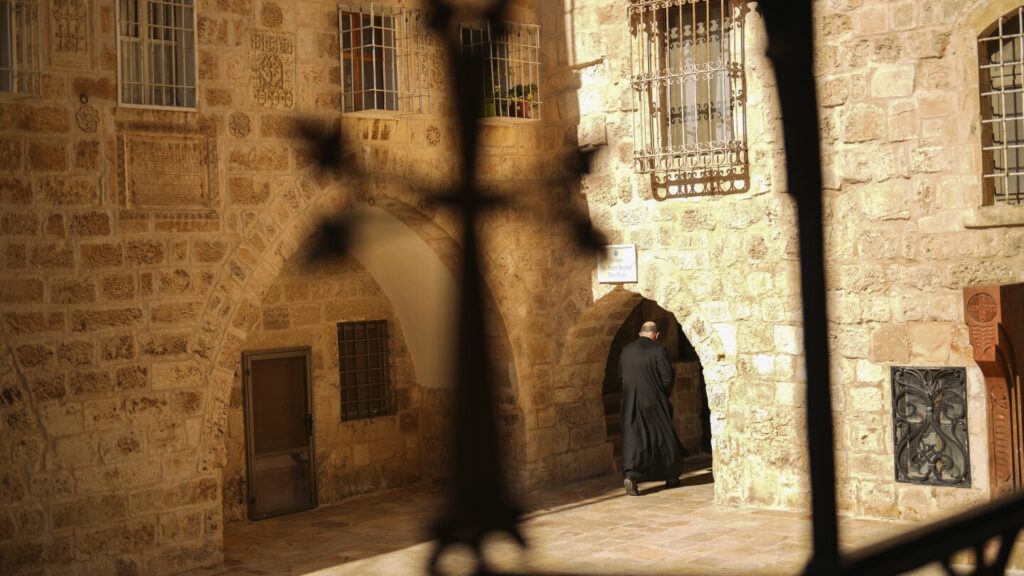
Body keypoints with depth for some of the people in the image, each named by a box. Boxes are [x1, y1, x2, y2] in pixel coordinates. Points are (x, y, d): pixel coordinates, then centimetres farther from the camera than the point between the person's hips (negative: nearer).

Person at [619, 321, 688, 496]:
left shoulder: (626, 350, 2)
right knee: (664, 437, 13)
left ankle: (630, 475, -20)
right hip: (654, 402, -2)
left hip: (631, 403, 2)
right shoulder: (658, 351, -11)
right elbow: (668, 378, -10)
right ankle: (671, 478, 25)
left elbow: (620, 377, 10)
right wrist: (664, 394, 9)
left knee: (633, 439, 1)